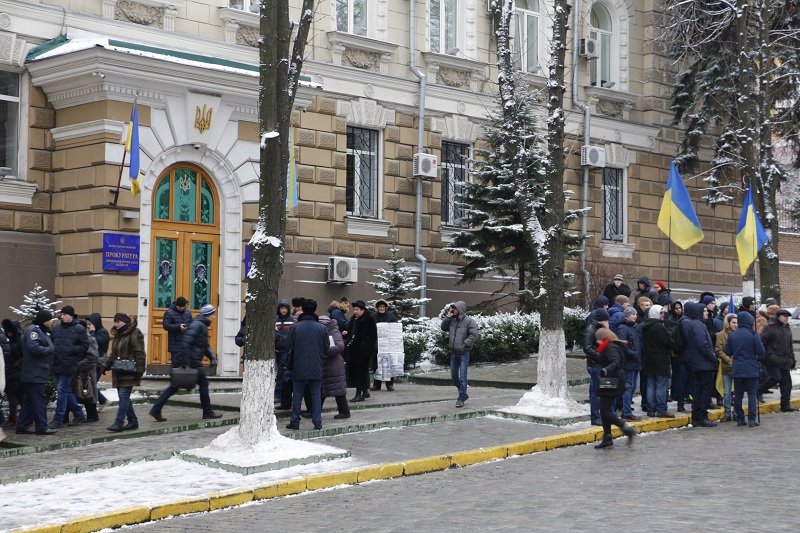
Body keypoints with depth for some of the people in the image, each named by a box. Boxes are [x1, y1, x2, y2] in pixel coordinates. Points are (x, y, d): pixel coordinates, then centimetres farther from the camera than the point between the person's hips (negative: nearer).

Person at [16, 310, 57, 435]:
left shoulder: (42, 331, 19)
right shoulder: (33, 330, -14)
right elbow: (34, 347, -27)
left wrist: (51, 349, 4)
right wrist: (51, 350, -17)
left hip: (38, 373, 10)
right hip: (34, 373, -10)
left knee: (30, 400, 12)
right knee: (39, 399, -7)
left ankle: (23, 425, 16)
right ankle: (41, 427, -4)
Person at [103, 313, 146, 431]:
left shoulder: (134, 334, -9)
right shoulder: (118, 335, 19)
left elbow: (139, 353, -14)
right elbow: (114, 354, 27)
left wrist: (139, 369, -19)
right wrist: (107, 365, 19)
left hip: (129, 372, -9)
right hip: (119, 372, 9)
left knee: (124, 395, -11)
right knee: (124, 397, 9)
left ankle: (119, 423, -13)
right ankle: (132, 421, 17)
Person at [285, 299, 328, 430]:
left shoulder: (295, 327, -8)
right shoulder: (322, 328, -4)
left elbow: (288, 345, -5)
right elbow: (327, 347, 2)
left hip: (299, 366, -1)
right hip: (316, 368, 1)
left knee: (297, 394, 7)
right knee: (316, 394, 8)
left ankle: (295, 422, 7)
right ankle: (317, 422, 5)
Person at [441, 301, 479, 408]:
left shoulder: (469, 321, -12)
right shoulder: (452, 320, 7)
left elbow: (474, 335, -16)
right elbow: (443, 328, 14)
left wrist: (464, 344, -18)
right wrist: (447, 317, 1)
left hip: (464, 353, -7)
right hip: (453, 352, 7)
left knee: (462, 376, -6)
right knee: (454, 375, 14)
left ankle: (461, 398, 1)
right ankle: (463, 394, 31)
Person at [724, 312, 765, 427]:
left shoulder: (732, 335, 0)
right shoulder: (753, 334, -11)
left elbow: (727, 352, 3)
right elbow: (761, 351, -10)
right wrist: (757, 357, 12)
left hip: (737, 369, 3)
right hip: (751, 369, -3)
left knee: (738, 394, 10)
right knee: (752, 394, 1)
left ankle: (740, 418, 11)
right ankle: (752, 419, -4)